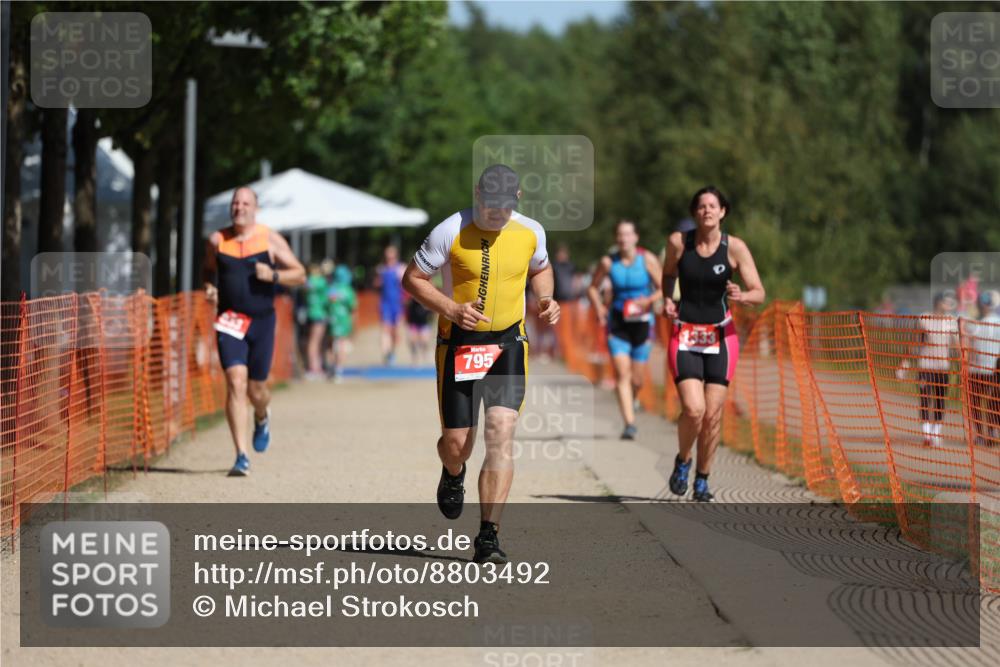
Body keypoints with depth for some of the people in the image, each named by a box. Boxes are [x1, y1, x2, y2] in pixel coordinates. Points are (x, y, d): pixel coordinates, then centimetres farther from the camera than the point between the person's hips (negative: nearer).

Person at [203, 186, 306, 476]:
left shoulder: (271, 240, -1)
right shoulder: (217, 241, 4)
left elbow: (299, 275, 2)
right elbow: (209, 271, 21)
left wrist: (273, 275, -16)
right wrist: (209, 288, -1)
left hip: (262, 321, 0)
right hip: (230, 322, 0)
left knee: (256, 389, 8)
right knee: (235, 383, -16)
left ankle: (262, 418, 48)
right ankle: (242, 457, -17)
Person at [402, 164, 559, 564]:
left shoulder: (530, 232, -1)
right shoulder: (451, 232, -13)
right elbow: (412, 278, -5)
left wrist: (545, 299, -2)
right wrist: (452, 309, -19)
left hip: (509, 344, 2)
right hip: (459, 344, -2)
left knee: (501, 433, -15)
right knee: (457, 443, 1)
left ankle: (488, 536, -13)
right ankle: (453, 474, 42)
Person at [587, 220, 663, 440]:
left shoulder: (648, 260, -6)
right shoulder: (608, 262, -3)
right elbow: (592, 287, 12)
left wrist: (648, 300, -22)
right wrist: (599, 308, -5)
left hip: (642, 322, 0)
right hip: (617, 323, 0)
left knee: (636, 379, 8)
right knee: (622, 374, -14)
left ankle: (632, 400, 43)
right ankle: (630, 423, -17)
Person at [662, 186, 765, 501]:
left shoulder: (735, 248, -5)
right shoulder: (678, 242, -3)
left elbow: (759, 292, -5)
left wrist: (741, 296, -27)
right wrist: (667, 299, -2)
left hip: (721, 336, 1)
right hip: (685, 336, -1)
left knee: (713, 414, -1)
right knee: (693, 410, -17)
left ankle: (702, 480, 18)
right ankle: (682, 461, 13)